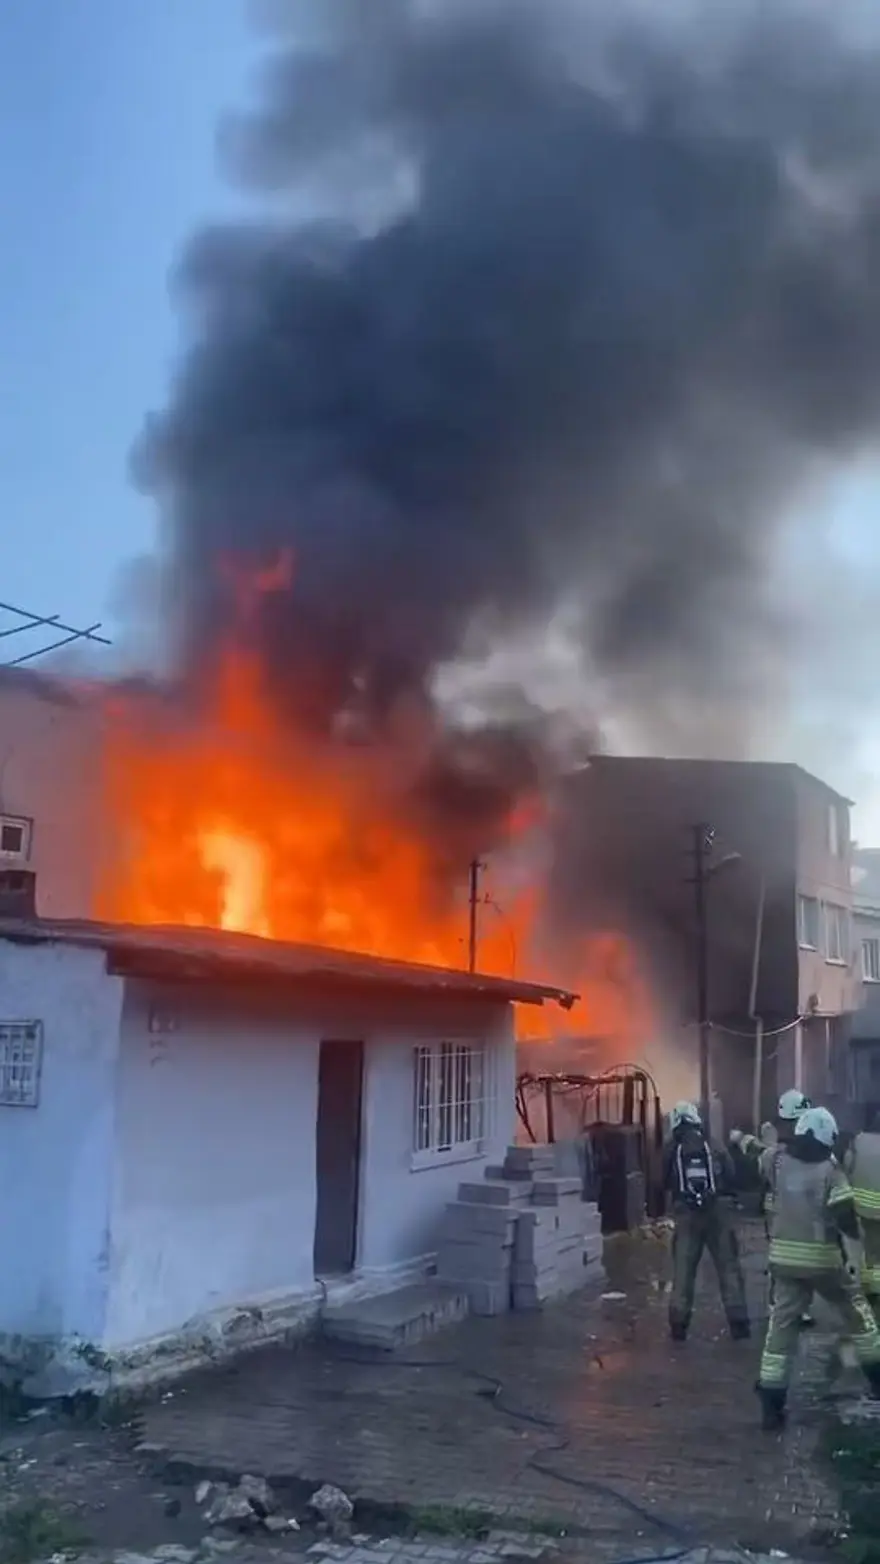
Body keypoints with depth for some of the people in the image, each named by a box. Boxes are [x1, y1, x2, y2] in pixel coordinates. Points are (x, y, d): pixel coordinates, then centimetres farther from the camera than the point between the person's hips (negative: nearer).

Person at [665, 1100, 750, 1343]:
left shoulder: (672, 1150, 4)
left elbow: (663, 1182, 9)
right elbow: (732, 1177, 1)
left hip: (686, 1214, 0)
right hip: (717, 1211, 0)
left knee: (683, 1268, 8)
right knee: (729, 1266, 7)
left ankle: (678, 1324, 7)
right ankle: (738, 1323, 5)